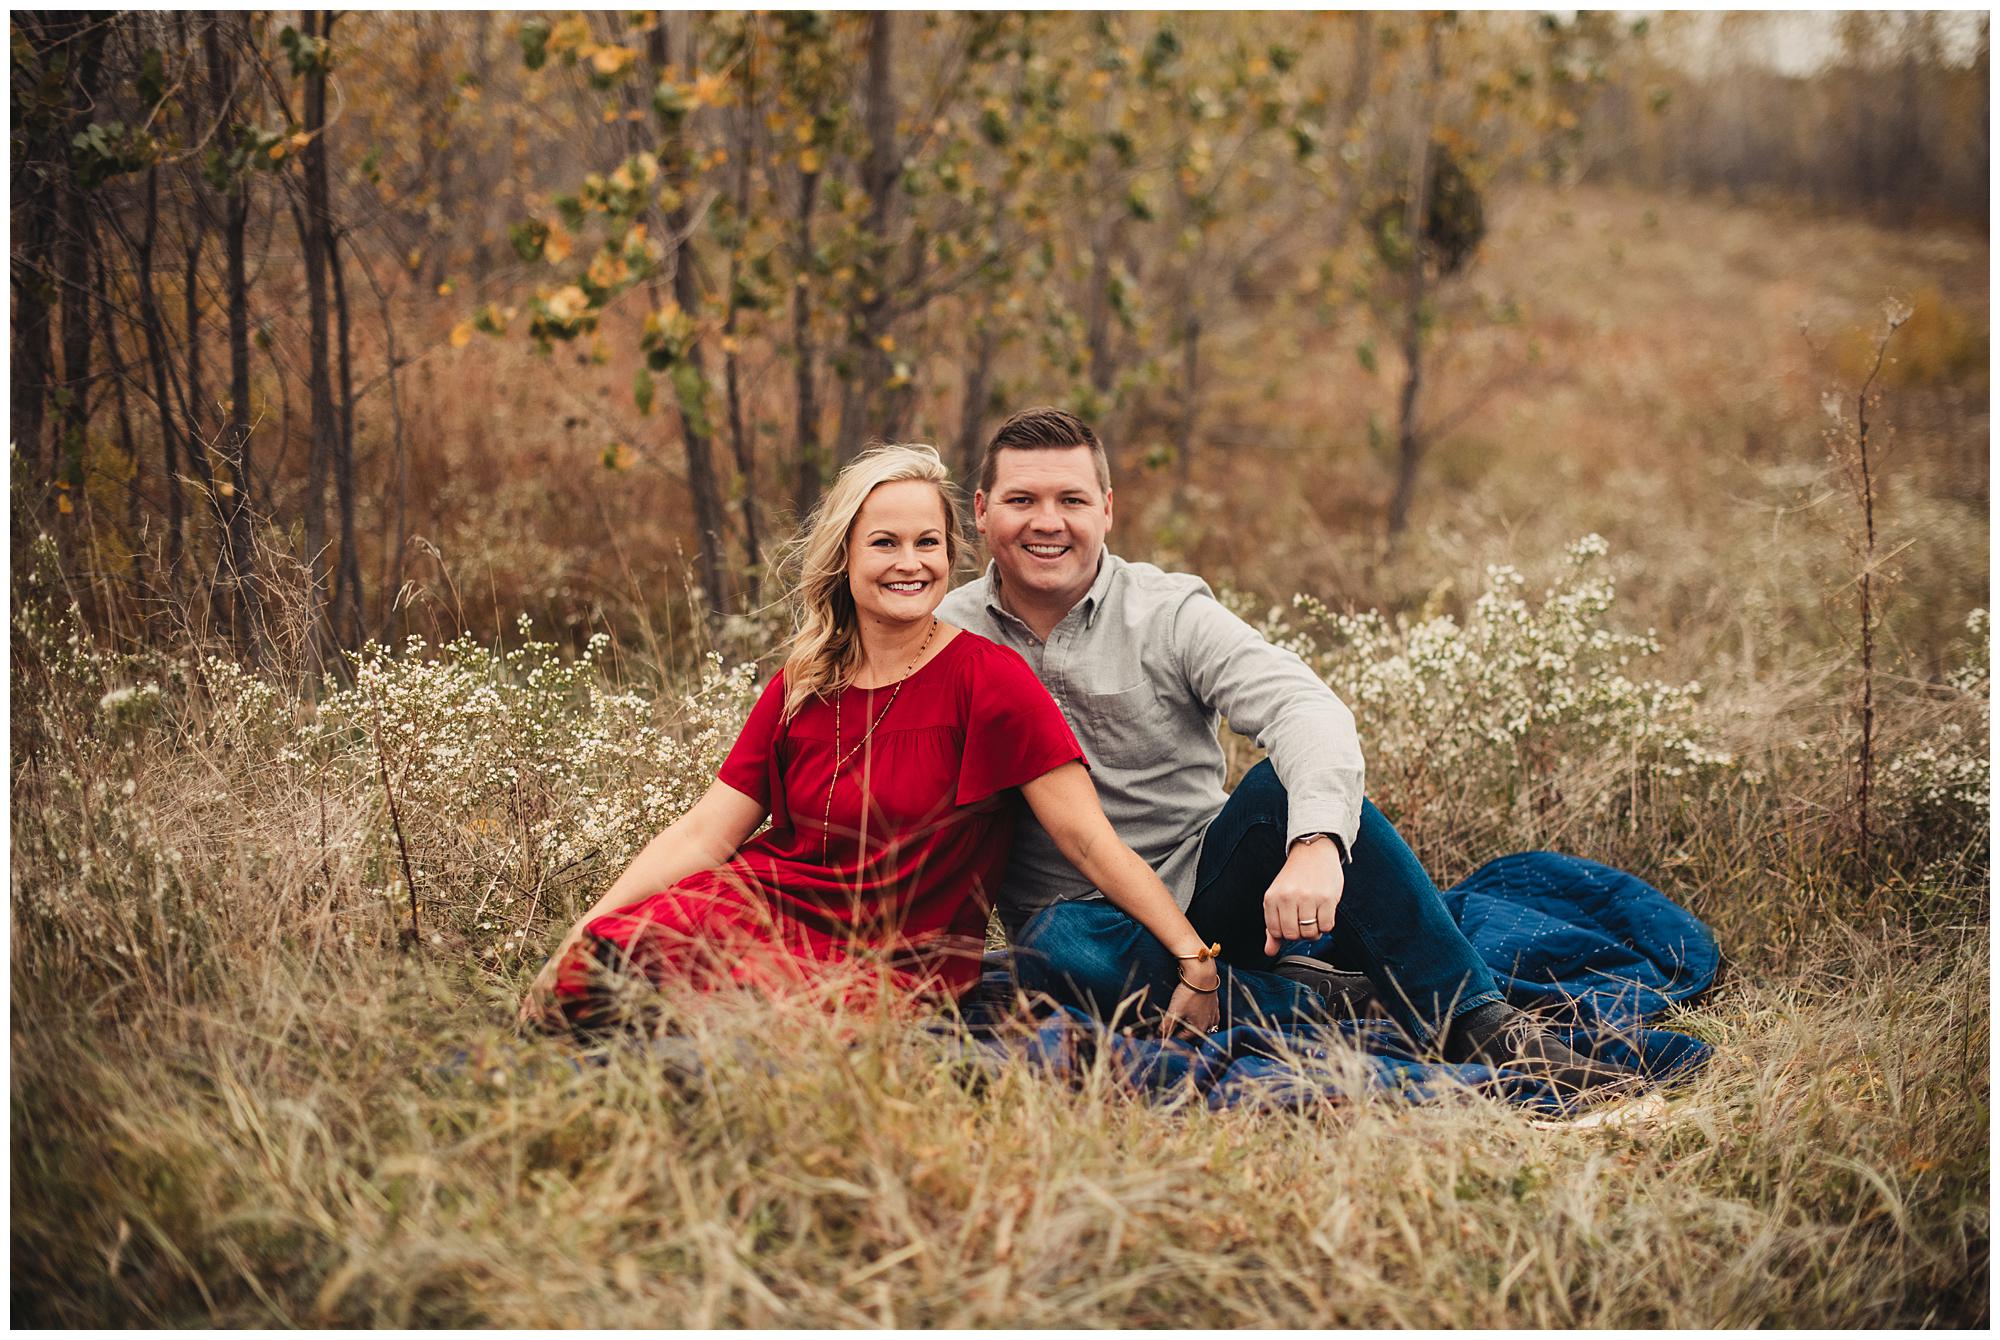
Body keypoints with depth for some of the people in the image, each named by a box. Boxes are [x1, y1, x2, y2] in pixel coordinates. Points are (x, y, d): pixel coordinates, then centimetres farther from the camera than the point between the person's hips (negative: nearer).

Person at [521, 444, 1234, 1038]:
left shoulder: (988, 678, -8)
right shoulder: (801, 689, 7)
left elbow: (1089, 840, -12)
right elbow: (704, 834, 4)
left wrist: (1195, 958, -22)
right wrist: (583, 932, -8)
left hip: (894, 965, -3)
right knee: (589, 968, -26)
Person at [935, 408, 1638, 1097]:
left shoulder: (1170, 612, -6)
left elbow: (1308, 709, -22)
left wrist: (1315, 843, -42)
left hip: (1199, 884, 1)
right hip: (1083, 913, 0)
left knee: (1295, 776, -27)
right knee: (1060, 951, -37)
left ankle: (1477, 1024, -25)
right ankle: (1317, 1003, -21)